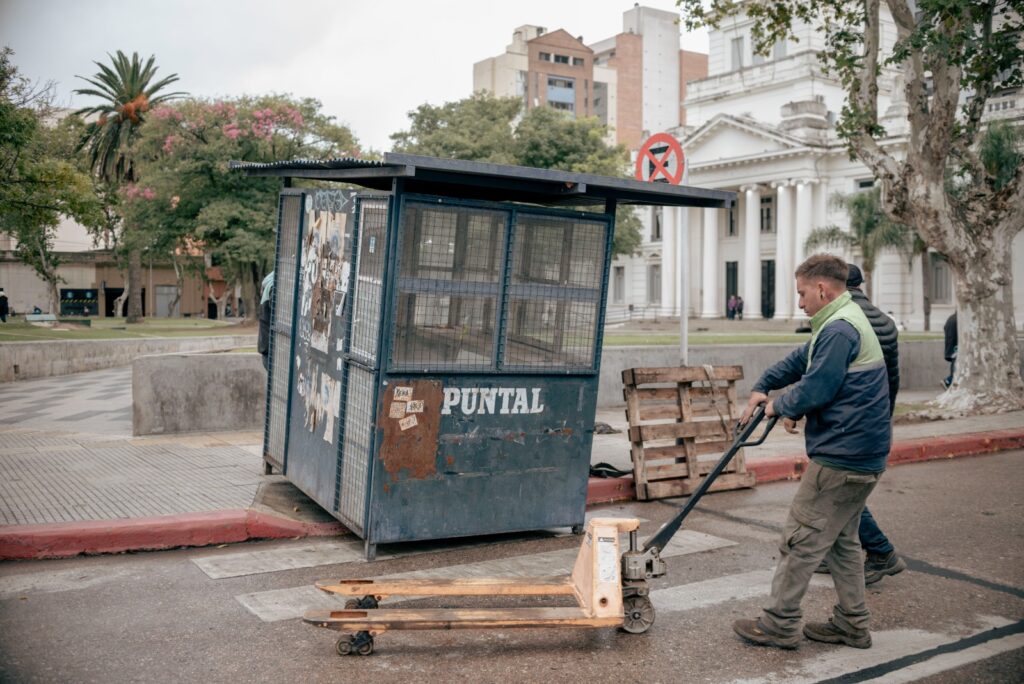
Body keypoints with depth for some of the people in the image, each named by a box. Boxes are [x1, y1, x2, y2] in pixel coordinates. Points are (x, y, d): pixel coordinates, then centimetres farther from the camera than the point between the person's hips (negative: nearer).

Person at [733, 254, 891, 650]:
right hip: (863, 457, 11)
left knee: (801, 540, -2)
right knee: (842, 540, 18)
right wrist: (762, 387, 20)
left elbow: (814, 390, -23)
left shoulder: (839, 330, -19)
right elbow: (799, 361, 26)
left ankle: (779, 625, 6)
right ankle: (852, 625, 26)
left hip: (840, 460, -11)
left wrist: (778, 405, -4)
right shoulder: (846, 323, 17)